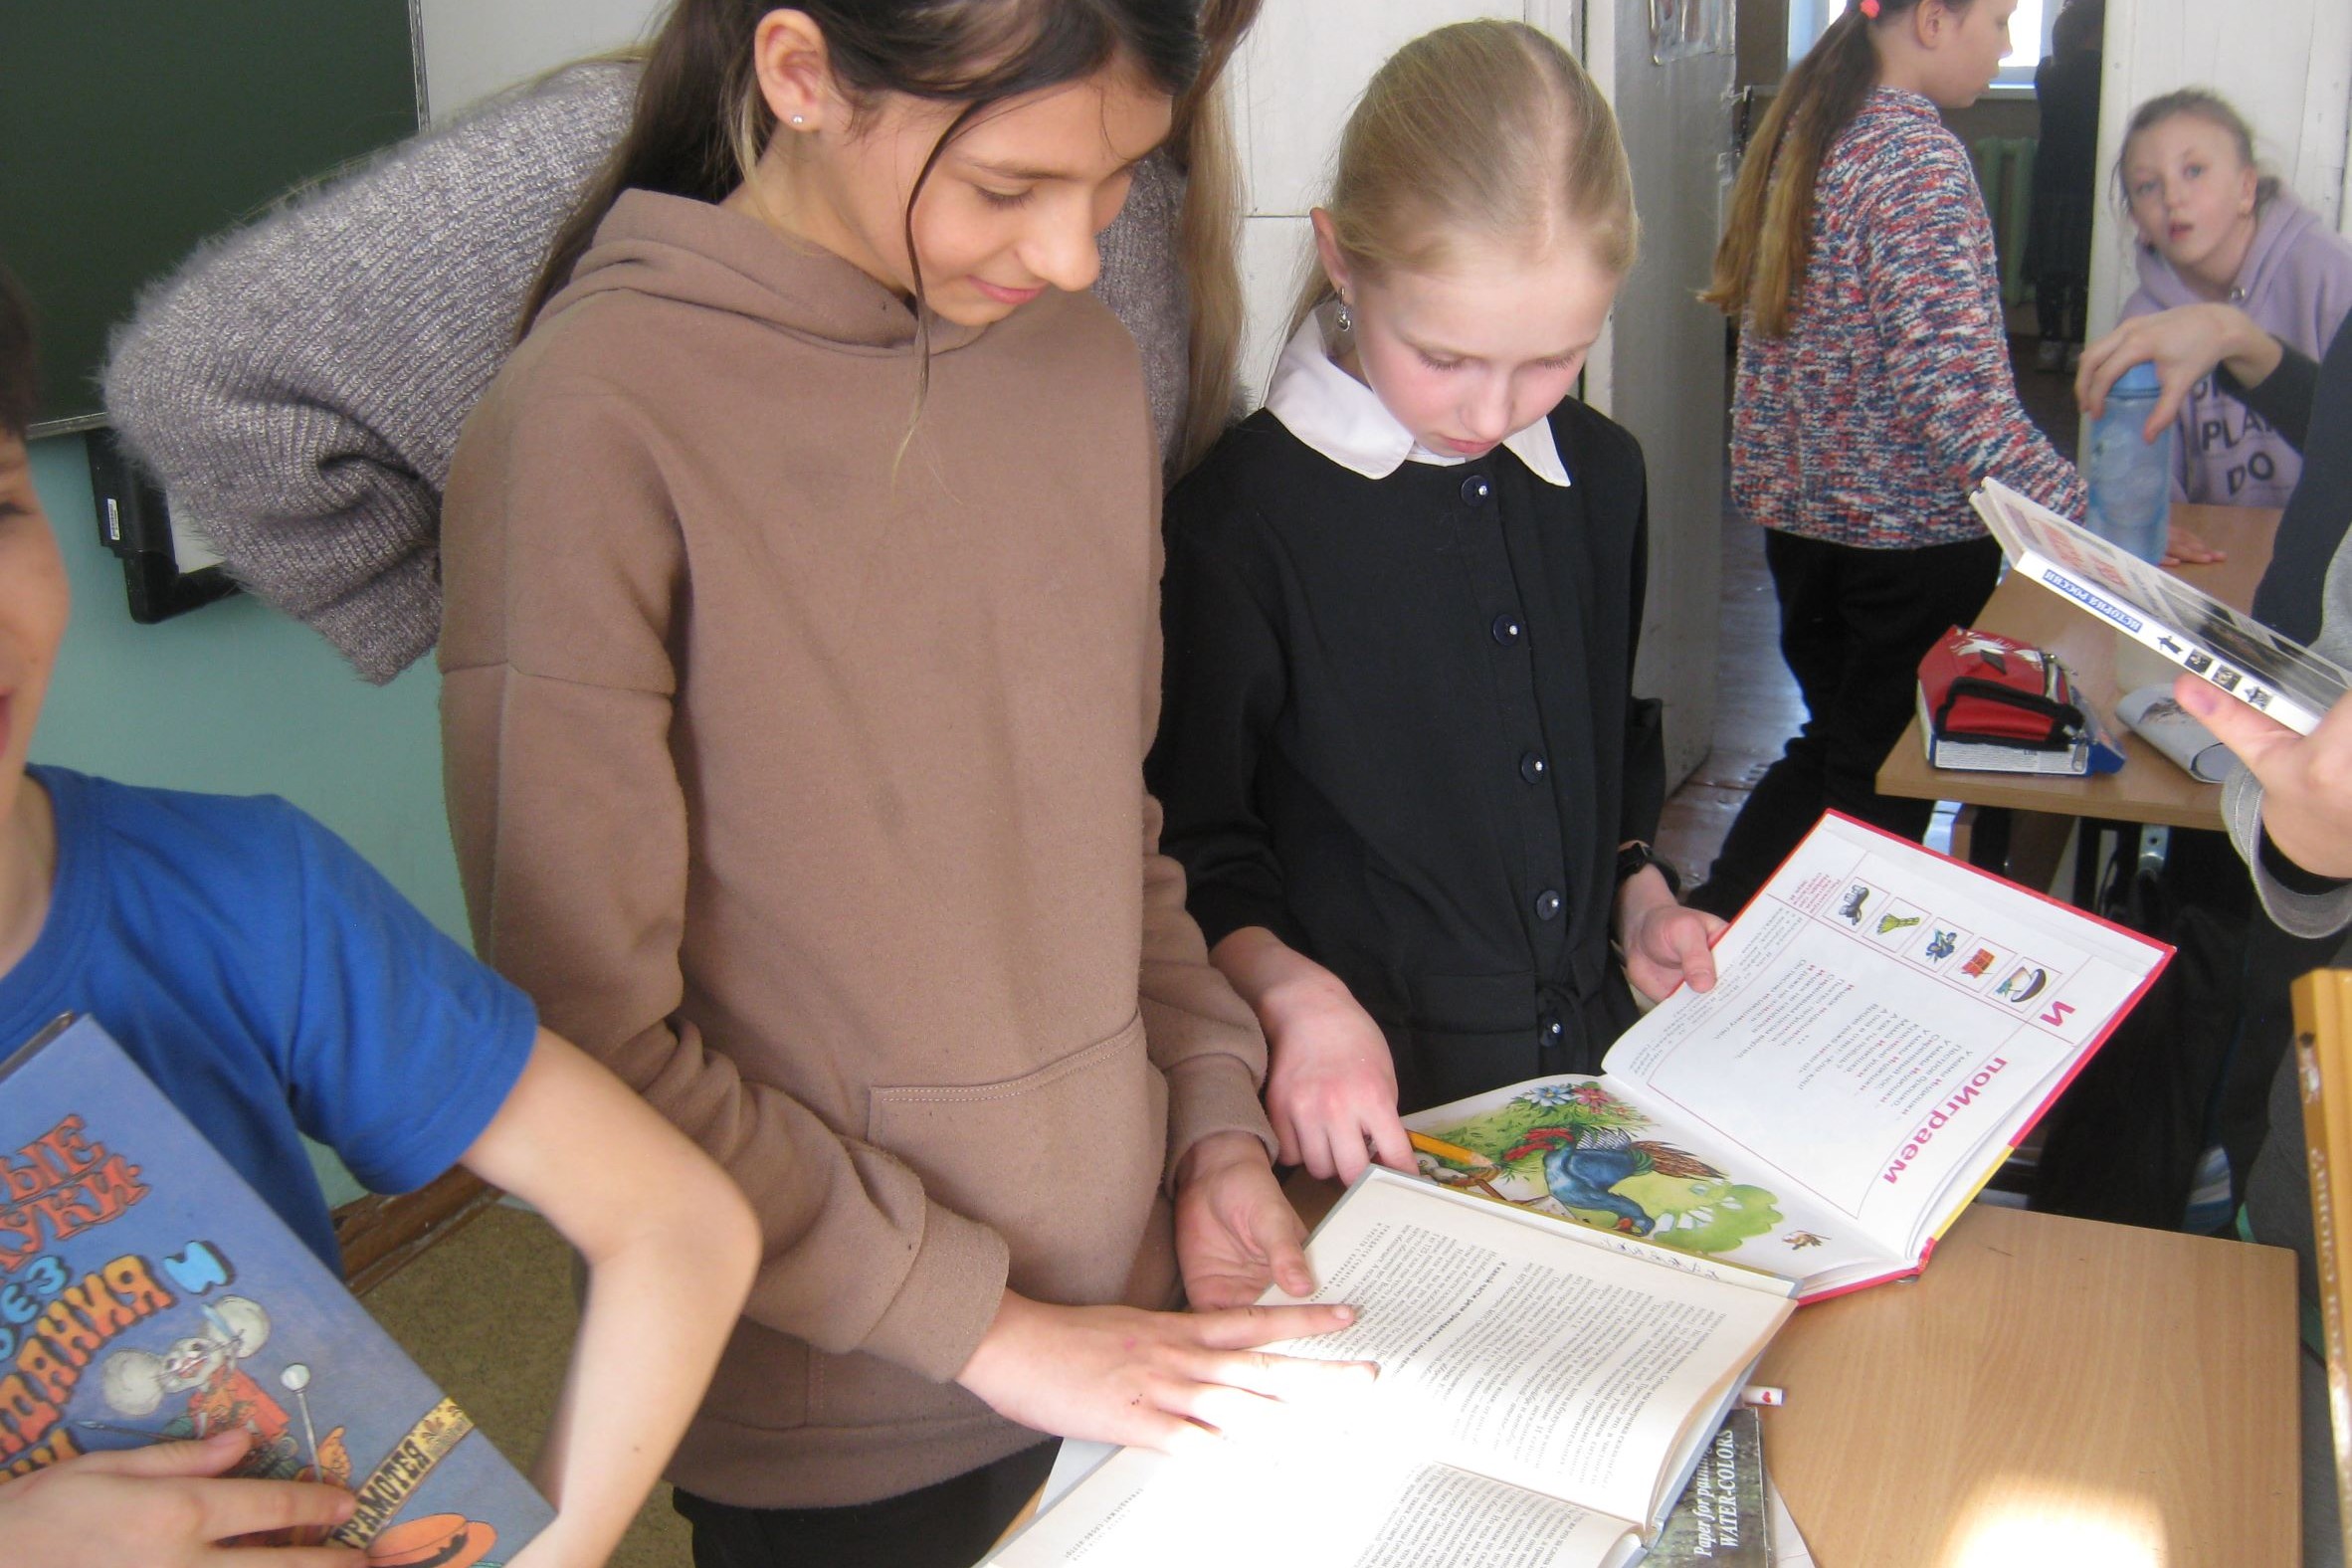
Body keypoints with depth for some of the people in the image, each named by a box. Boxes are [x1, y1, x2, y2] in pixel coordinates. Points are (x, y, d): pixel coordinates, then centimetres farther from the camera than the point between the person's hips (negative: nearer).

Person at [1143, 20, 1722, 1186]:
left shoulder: (1600, 478, 3)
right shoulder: (1244, 518, -17)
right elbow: (1191, 850, -10)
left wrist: (1638, 894, 5)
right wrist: (1298, 992, -25)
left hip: (1592, 1052, 5)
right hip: (1379, 1117, -5)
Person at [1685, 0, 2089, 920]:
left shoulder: (1802, 125, 7)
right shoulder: (1918, 156, -19)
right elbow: (1959, 389, -28)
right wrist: (2085, 527, -29)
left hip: (1798, 508, 8)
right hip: (1911, 529, -8)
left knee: (1830, 741, 21)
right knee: (1885, 777, 7)